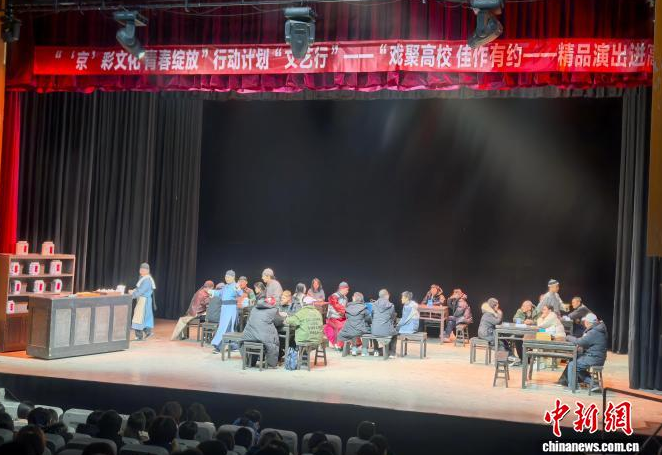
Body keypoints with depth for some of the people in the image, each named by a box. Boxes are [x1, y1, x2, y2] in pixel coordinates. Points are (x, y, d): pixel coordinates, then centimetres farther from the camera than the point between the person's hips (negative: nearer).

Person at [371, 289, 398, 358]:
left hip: (375, 331, 2)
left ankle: (376, 350, 40)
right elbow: (393, 319, 6)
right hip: (387, 331, -2)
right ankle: (392, 353, 27)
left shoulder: (374, 305, 2)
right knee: (395, 333, 31)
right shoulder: (391, 306, -5)